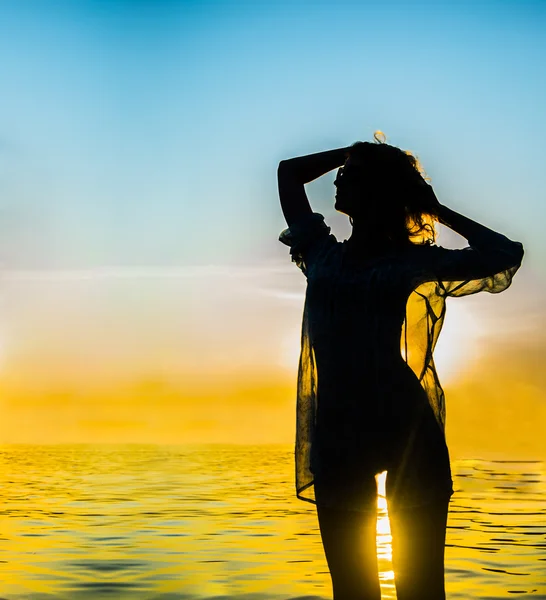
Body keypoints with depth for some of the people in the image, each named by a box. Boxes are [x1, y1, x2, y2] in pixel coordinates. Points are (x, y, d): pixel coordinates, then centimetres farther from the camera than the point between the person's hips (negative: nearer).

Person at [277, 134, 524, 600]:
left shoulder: (420, 263, 5)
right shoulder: (323, 255, 16)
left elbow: (506, 253, 1)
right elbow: (288, 172, 27)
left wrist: (441, 210, 9)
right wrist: (358, 151, 25)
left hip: (411, 438, -3)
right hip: (338, 438, 4)